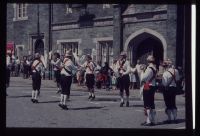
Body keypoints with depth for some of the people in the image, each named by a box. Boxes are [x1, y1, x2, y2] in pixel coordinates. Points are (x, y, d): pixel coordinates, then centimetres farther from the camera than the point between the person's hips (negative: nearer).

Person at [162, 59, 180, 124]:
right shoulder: (176, 71, -3)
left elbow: (164, 83, -19)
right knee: (173, 104, 15)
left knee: (168, 104, 4)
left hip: (167, 89, -6)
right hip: (174, 88, 6)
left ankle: (170, 119, 7)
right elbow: (177, 79, 8)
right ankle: (175, 118, 18)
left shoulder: (166, 73, -20)